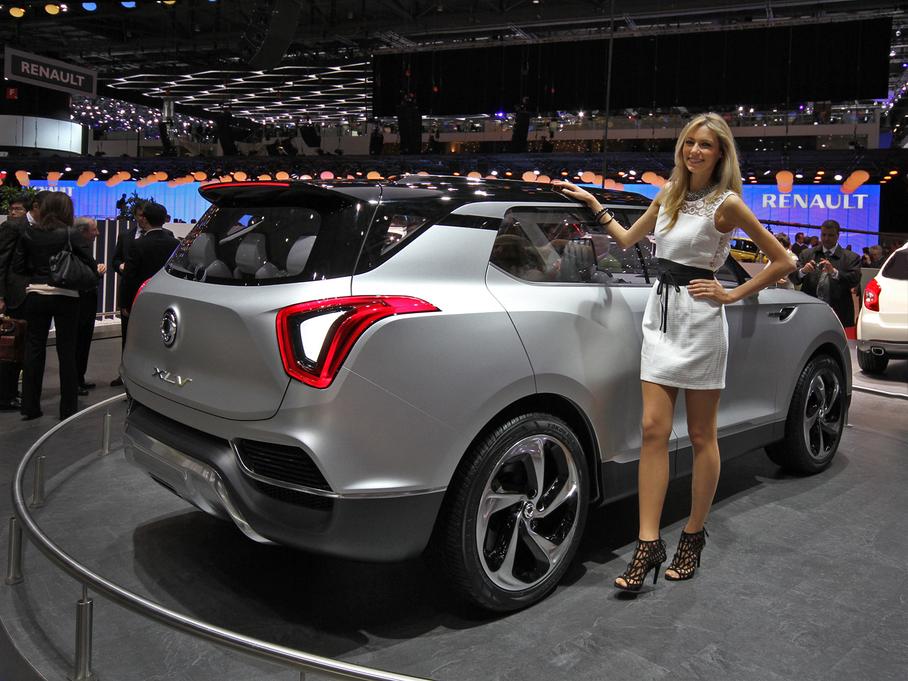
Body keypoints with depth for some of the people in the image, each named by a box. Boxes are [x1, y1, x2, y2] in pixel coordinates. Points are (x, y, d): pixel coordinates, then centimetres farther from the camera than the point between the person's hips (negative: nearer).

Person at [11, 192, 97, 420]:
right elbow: (90, 265, -10)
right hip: (65, 297, -3)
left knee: (33, 349, 10)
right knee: (66, 351, 5)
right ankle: (68, 407, 10)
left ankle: (29, 406, 14)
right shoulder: (71, 234, -9)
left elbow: (18, 266, 2)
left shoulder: (29, 233, 1)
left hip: (36, 295, 3)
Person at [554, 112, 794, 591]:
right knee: (653, 430, -2)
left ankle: (694, 535, 20)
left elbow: (781, 260, -2)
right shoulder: (668, 195, 12)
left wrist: (732, 294, -5)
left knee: (701, 436, 6)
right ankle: (648, 544, 1)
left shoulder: (726, 203, -5)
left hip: (699, 320, -5)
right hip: (660, 316, 5)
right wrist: (591, 202, 21)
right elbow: (628, 238, 25)